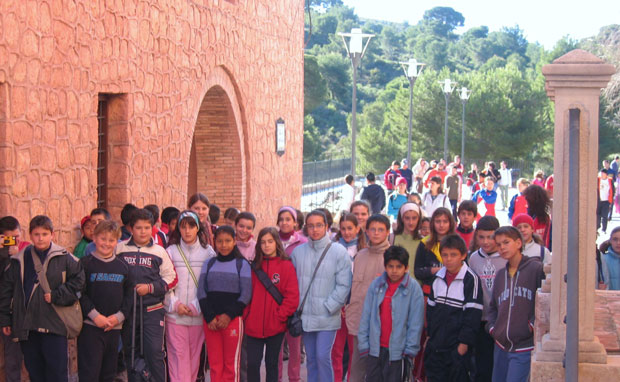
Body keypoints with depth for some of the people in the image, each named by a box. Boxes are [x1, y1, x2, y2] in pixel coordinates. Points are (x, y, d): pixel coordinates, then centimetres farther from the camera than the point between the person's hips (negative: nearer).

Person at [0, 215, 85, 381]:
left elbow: (78, 280, -1)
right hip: (26, 327, 3)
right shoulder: (19, 260, 7)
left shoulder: (64, 258, -1)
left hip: (54, 326, -3)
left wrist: (56, 296, -9)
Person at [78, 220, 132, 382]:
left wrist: (119, 316, -5)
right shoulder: (85, 264, -2)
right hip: (90, 326, -5)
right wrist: (95, 316, -15)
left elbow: (129, 294, 9)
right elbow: (80, 294, -8)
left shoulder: (122, 266, 11)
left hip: (115, 326, 5)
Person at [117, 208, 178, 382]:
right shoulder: (119, 249, 4)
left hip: (153, 309, -2)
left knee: (155, 352, -9)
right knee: (130, 353, 10)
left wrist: (150, 287, -9)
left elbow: (171, 279, 3)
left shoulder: (159, 251, 3)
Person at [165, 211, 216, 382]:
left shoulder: (208, 252, 2)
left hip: (199, 315, 1)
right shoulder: (171, 252, 2)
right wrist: (175, 304, -9)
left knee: (194, 355, 7)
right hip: (175, 315, -1)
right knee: (178, 355, -4)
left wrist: (196, 306, -8)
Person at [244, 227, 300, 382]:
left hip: (276, 327, -2)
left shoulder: (286, 266, -3)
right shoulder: (255, 266, 8)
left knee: (271, 363, 9)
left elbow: (292, 296, -7)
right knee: (252, 363, -1)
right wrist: (246, 316, -1)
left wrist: (280, 316, -11)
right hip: (253, 326, 2)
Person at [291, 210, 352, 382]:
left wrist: (328, 308, -12)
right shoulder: (298, 252, 5)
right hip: (305, 316, 4)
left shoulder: (339, 252, -5)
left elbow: (343, 285, -7)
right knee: (311, 358, 11)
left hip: (327, 318, -4)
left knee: (323, 356, -11)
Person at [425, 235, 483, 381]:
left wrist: (464, 343, -14)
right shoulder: (438, 278, 8)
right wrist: (430, 333, 12)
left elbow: (473, 314, -13)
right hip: (435, 347, 6)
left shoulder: (471, 279, -11)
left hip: (458, 347, -6)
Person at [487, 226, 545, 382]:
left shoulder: (536, 268, -7)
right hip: (501, 347, 7)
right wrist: (492, 327, 8)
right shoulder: (500, 275, 14)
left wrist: (533, 326, -14)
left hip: (524, 348, -7)